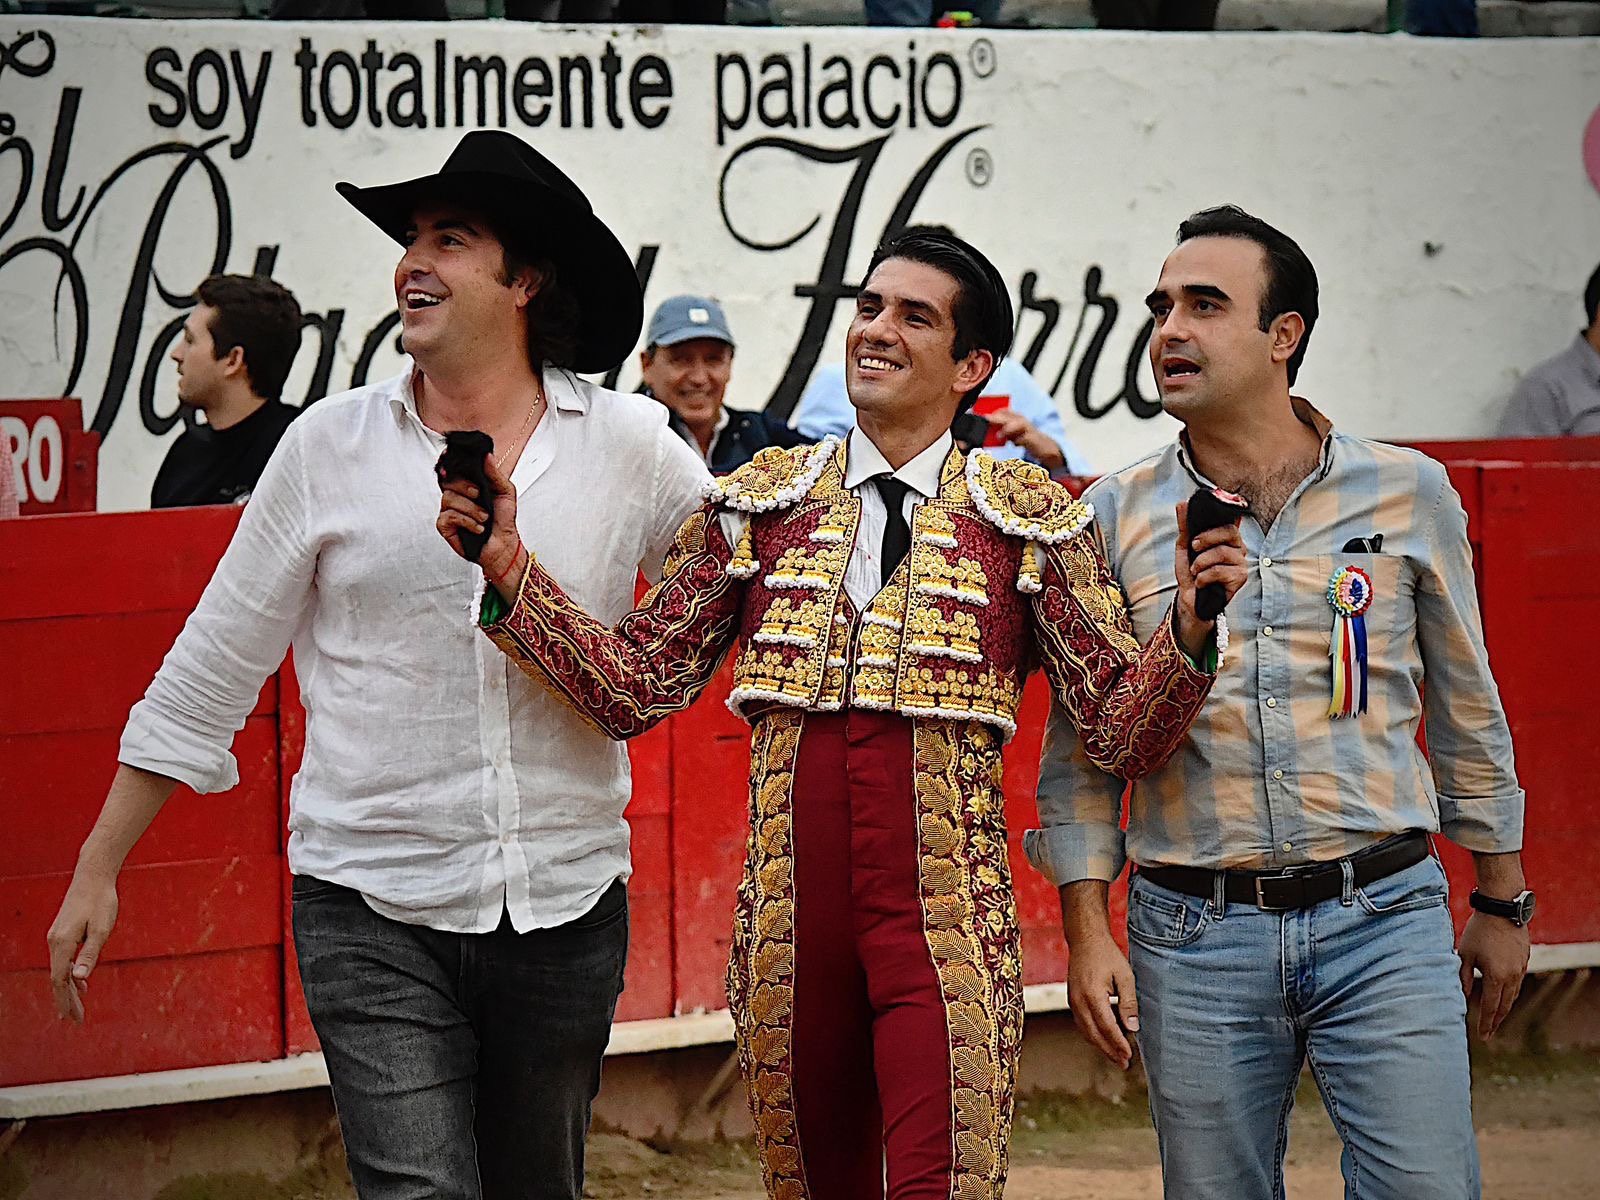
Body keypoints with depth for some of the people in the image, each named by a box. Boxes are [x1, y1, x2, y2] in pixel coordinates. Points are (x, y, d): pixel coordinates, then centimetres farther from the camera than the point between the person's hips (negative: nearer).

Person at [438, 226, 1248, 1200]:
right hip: (789, 922, 3)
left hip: (946, 922, -3)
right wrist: (511, 571, -5)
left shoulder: (1028, 521, 3)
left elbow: (1124, 733, 0)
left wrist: (1189, 628, -18)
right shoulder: (763, 502, 9)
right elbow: (633, 688, 6)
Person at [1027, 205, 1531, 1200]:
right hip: (1193, 939, 1)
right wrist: (1087, 932, 0)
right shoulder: (1117, 518, 3)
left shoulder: (1408, 493, 3)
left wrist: (1501, 901, 16)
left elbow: (1466, 708, 12)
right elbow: (1080, 747, 7)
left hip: (1384, 921, 0)